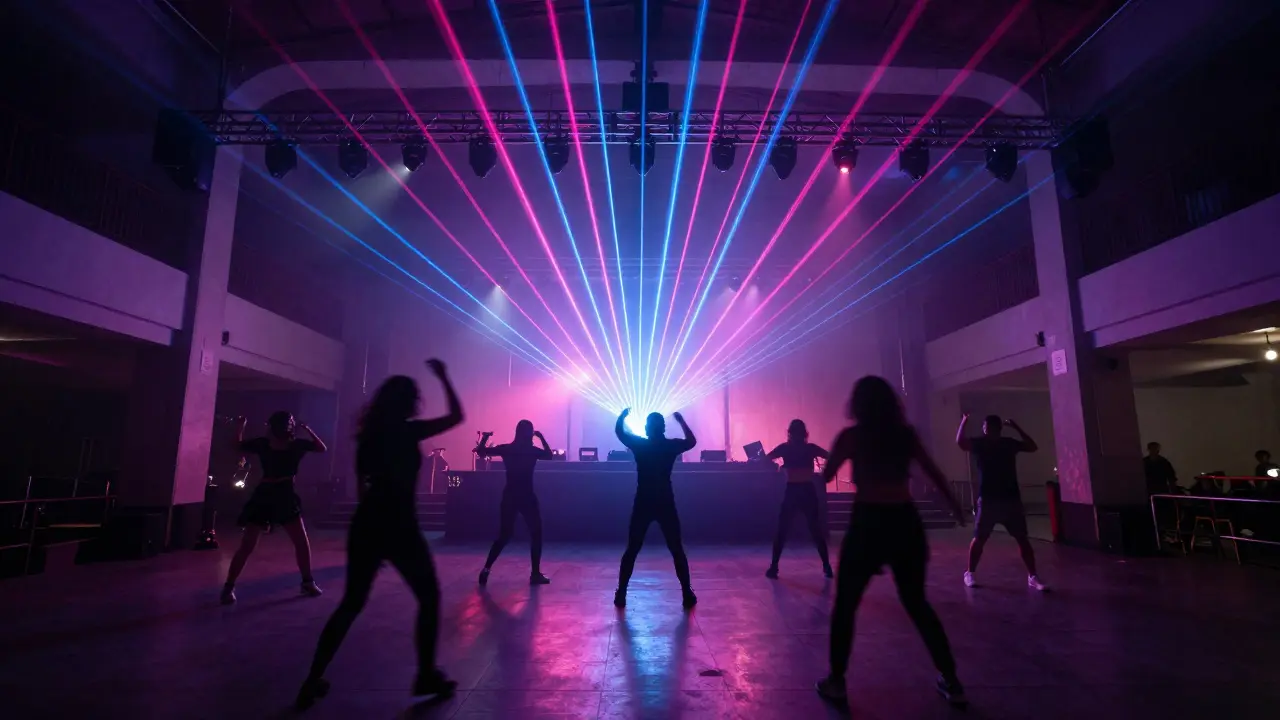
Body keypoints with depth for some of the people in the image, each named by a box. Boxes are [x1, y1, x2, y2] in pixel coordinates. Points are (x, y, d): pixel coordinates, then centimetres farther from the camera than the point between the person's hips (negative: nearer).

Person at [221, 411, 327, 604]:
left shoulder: (297, 444, -5)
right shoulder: (262, 444, -4)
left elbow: (322, 448, -4)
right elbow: (238, 446, 10)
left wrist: (306, 430, -11)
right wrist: (240, 427, -4)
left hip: (286, 497, 1)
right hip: (263, 497, -1)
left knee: (302, 542, 3)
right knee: (247, 545, -1)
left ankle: (308, 582, 17)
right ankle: (229, 587, 12)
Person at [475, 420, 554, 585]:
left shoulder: (506, 449, 0)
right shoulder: (532, 450, -7)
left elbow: (481, 451, 2)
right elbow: (549, 455, 8)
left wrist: (485, 437, 10)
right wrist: (541, 438, 7)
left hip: (510, 497, 4)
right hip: (526, 497, -4)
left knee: (504, 536, 12)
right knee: (536, 534, 6)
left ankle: (486, 569, 6)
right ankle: (535, 573, 4)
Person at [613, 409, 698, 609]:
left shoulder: (638, 444, -4)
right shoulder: (672, 445, -2)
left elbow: (619, 431, 12)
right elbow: (692, 441, 18)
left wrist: (623, 415, 28)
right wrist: (681, 421, 25)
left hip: (643, 504, 0)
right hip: (665, 504, 0)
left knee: (632, 550, 9)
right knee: (677, 550, 10)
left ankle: (621, 594, 8)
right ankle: (687, 594, 7)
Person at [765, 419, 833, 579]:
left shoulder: (785, 448, -1)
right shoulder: (811, 448, 3)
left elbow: (765, 459, 2)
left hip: (792, 491, -1)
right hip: (808, 491, 1)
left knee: (781, 530, 6)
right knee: (816, 530, 12)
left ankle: (774, 568, 2)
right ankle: (827, 566, 11)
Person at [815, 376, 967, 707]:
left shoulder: (851, 436, -5)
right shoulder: (906, 434, 4)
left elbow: (825, 476, 5)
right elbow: (935, 474, 12)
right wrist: (955, 506, 25)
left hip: (868, 524, -4)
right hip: (906, 523, 4)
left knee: (845, 605, 10)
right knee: (917, 603, 21)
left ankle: (836, 681, 12)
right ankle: (951, 681, 26)